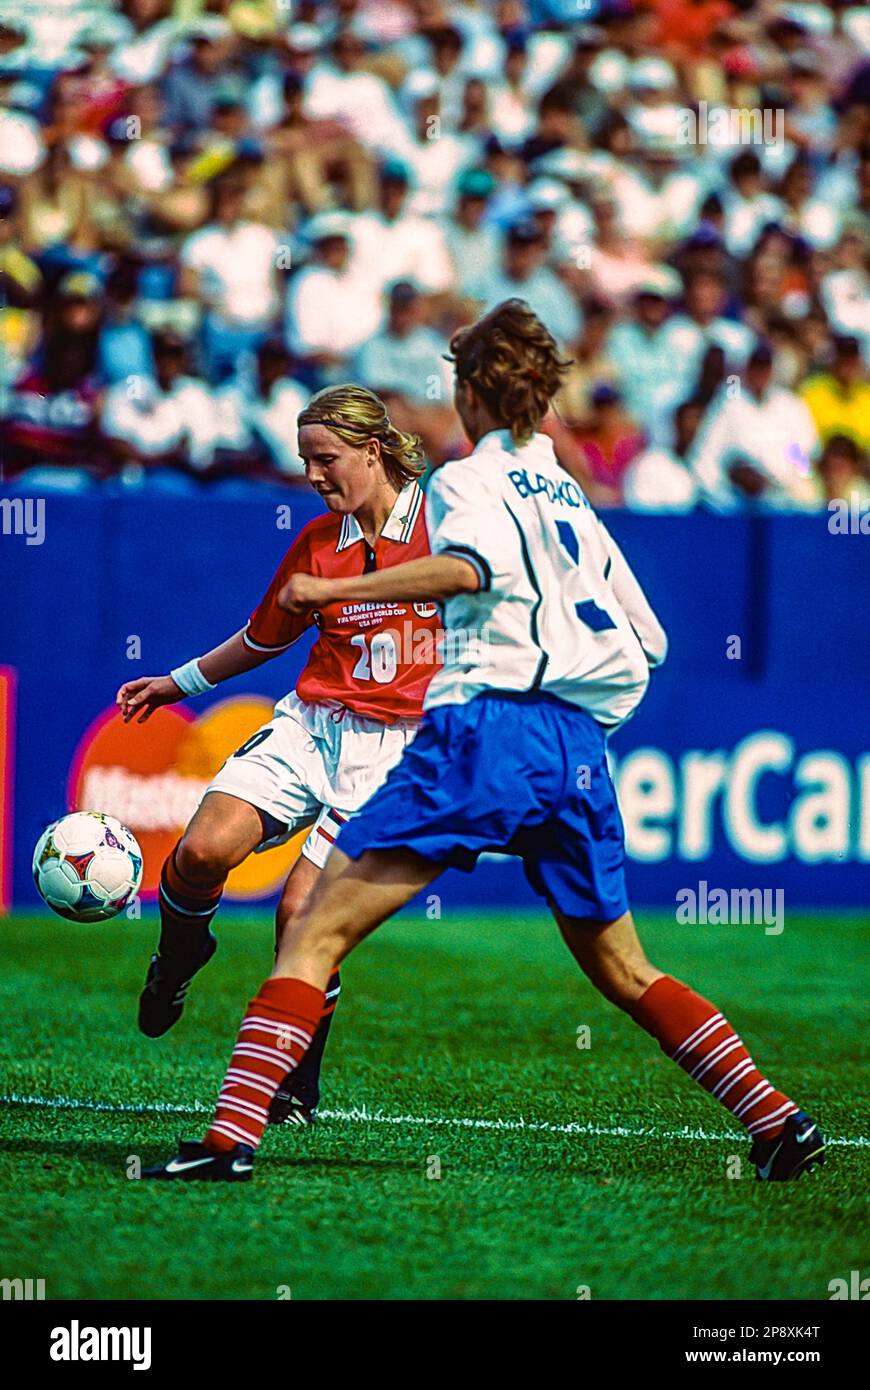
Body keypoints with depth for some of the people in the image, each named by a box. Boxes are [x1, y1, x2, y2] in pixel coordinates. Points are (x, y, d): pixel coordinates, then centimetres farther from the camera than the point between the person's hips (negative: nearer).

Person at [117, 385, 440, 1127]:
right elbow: (263, 637, 25)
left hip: (392, 750, -4)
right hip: (309, 726, 4)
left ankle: (299, 1088, 6)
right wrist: (178, 681, 26)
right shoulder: (316, 543, 10)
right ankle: (178, 956, 14)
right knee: (204, 850, -21)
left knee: (302, 913, -15)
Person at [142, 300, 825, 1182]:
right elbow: (648, 639, 23)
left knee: (316, 933, -7)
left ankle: (232, 1135, -20)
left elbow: (470, 568, -19)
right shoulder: (572, 498, 24)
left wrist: (336, 591, -19)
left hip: (486, 723, -7)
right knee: (622, 974, 20)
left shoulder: (469, 480, 4)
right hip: (579, 751, 7)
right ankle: (779, 1122, 14)